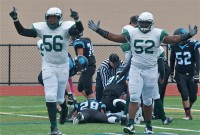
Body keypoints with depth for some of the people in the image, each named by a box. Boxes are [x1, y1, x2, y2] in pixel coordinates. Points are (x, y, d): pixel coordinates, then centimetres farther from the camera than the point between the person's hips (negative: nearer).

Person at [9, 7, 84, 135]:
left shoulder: (65, 28, -13)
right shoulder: (41, 28, -4)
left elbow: (79, 30, -30)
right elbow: (22, 32, -1)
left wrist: (77, 19, -49)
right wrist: (15, 19, -15)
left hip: (62, 67, -1)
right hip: (48, 67, 1)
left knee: (59, 98, 9)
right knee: (50, 97, -11)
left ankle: (64, 108, 48)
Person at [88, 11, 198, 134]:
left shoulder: (158, 34, -4)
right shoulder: (132, 33, -1)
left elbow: (173, 39, -12)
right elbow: (115, 37, -4)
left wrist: (189, 35, -24)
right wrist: (97, 30, -10)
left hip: (151, 70, 0)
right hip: (136, 69, 0)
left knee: (148, 100, 9)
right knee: (134, 97, -11)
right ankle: (131, 125, -14)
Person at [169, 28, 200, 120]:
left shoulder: (192, 45, -11)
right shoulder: (174, 46, -3)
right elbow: (172, 60, 12)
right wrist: (172, 73, 16)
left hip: (191, 74, -1)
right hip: (180, 74, 1)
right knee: (185, 95, -9)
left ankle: (188, 108, 29)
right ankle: (188, 114, -1)